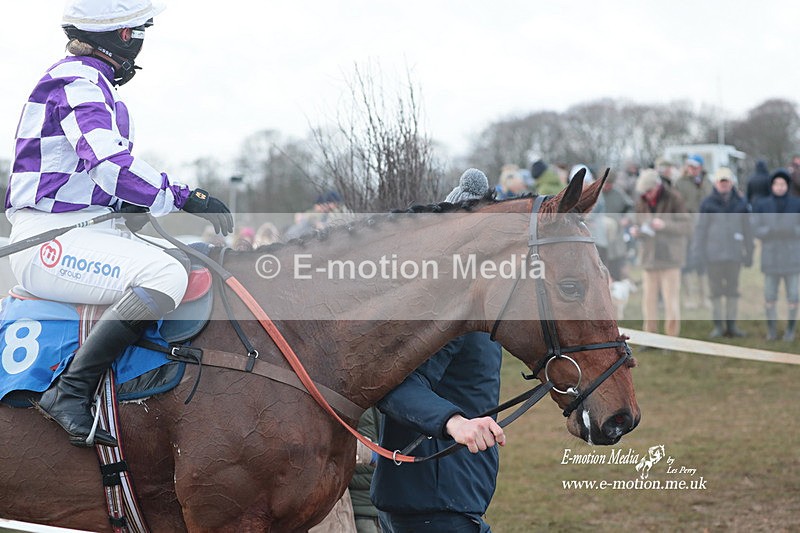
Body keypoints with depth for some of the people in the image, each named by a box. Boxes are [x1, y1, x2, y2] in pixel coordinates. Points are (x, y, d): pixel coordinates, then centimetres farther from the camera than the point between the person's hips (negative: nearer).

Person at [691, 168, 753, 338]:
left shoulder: (740, 203, 6)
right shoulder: (708, 203, 1)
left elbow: (747, 229, 10)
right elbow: (700, 228, 1)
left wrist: (749, 253, 7)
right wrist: (698, 252, -5)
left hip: (734, 253, 2)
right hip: (713, 253, -2)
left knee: (733, 289, 7)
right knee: (716, 290, 2)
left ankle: (731, 325, 14)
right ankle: (718, 325, 9)